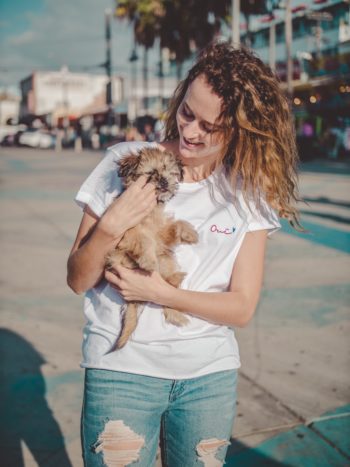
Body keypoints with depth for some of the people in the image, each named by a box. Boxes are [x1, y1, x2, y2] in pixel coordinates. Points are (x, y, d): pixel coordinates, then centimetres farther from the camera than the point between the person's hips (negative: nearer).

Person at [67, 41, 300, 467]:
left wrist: (162, 294, -17)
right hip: (122, 366, -1)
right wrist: (110, 228, -20)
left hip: (210, 373, 2)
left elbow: (242, 308, -4)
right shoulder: (124, 163, -6)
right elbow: (77, 281, -2)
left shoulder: (249, 193, -2)